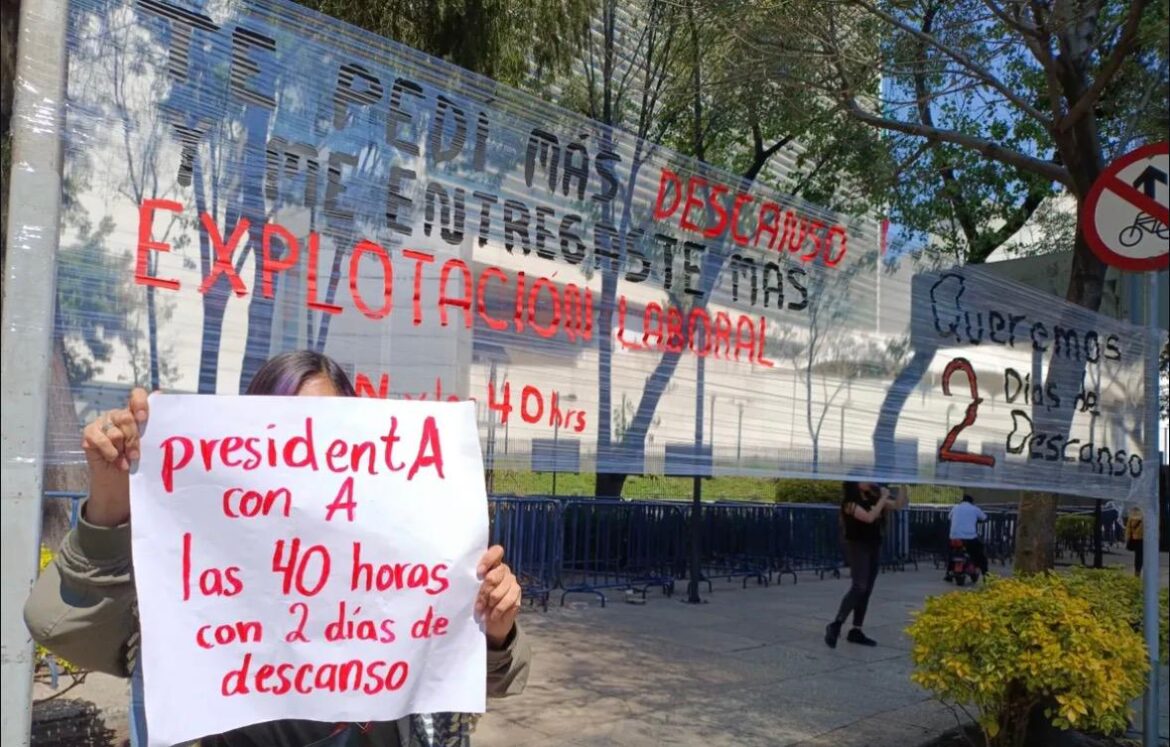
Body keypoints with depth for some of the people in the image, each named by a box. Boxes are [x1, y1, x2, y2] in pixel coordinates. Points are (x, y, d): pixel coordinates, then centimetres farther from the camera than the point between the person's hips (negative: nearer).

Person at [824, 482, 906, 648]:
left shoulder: (873, 499, 9)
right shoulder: (850, 503, -11)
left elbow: (898, 504, 12)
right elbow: (869, 517, -25)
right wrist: (883, 498, -18)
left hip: (874, 547, 7)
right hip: (857, 546, -7)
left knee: (867, 591, 6)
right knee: (859, 587, -19)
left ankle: (856, 631, 10)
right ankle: (835, 625, -19)